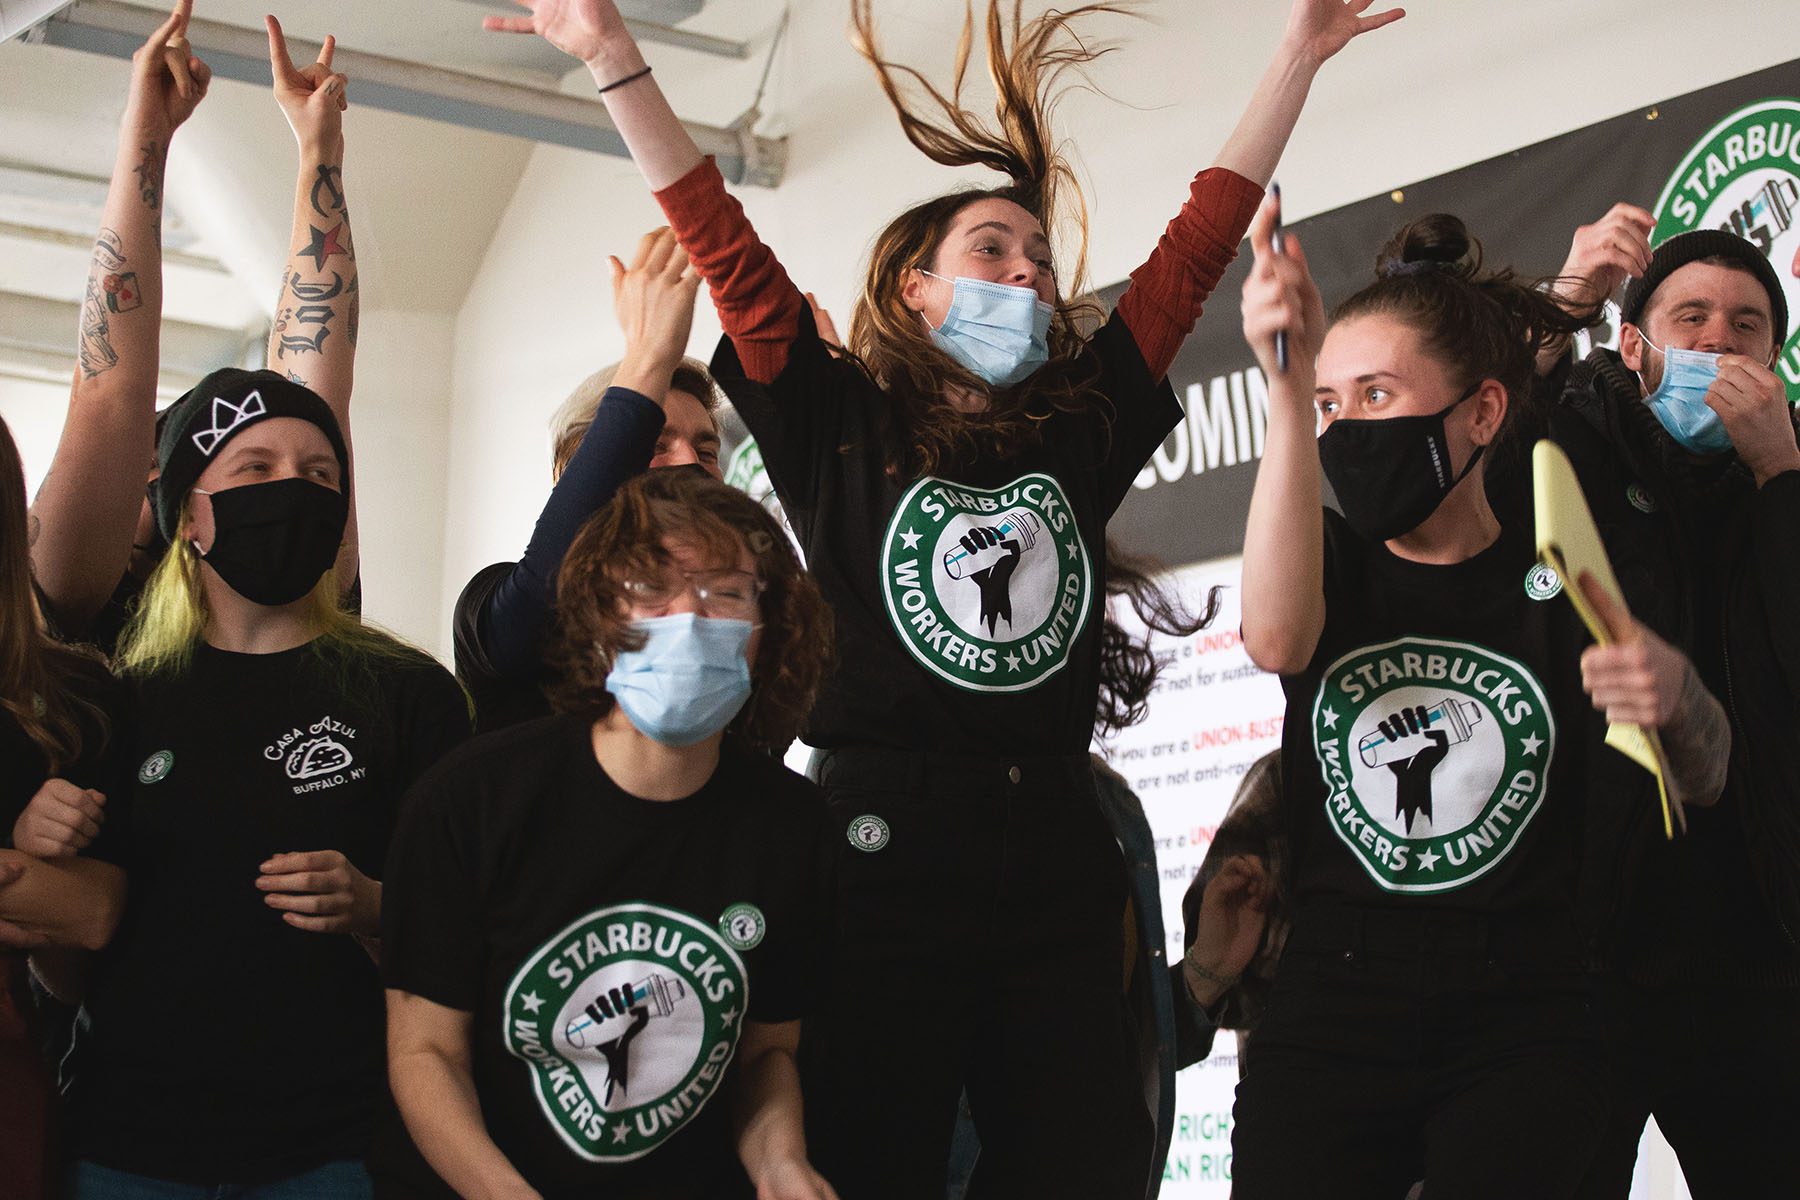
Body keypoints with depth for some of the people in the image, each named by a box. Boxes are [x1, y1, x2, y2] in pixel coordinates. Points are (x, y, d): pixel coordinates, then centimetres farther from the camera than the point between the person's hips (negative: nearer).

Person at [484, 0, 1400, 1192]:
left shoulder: (1082, 425, 14)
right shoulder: (845, 427, 6)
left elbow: (1197, 247, 16)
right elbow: (724, 247, 0)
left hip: (1060, 857, 4)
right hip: (887, 855, -4)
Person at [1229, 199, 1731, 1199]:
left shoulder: (1560, 583, 3)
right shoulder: (1336, 557, 5)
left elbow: (1698, 782, 0)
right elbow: (1278, 641, -20)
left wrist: (1674, 696, -25)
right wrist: (1289, 391, -28)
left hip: (1521, 1030, 0)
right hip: (1330, 1013, 1)